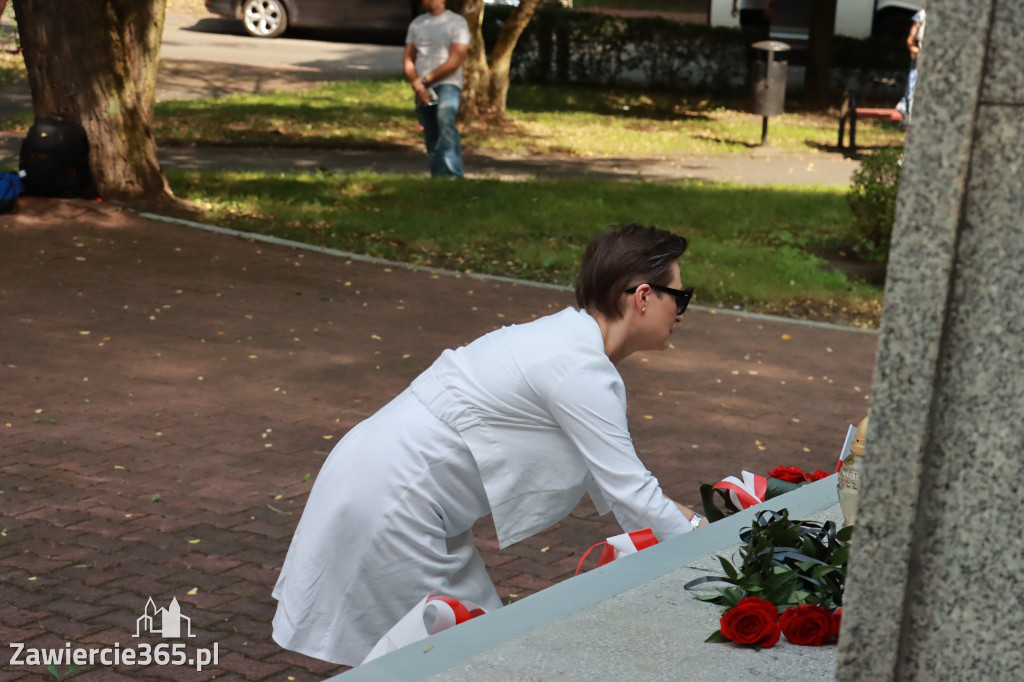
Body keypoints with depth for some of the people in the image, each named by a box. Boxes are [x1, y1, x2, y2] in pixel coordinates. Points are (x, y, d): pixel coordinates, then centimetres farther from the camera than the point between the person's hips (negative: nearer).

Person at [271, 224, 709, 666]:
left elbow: (618, 478, 17)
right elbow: (632, 497, -19)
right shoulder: (580, 370, -21)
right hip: (390, 508, -10)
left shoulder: (570, 339, 8)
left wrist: (697, 522, 13)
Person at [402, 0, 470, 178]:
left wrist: (425, 80, -10)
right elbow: (408, 59, 13)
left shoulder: (457, 22, 1)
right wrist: (415, 83, -6)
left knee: (445, 119, -31)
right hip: (422, 91, 6)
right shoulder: (417, 23, 17)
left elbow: (456, 60, -8)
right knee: (431, 140, 3)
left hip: (447, 85, -6)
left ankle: (454, 175, -38)